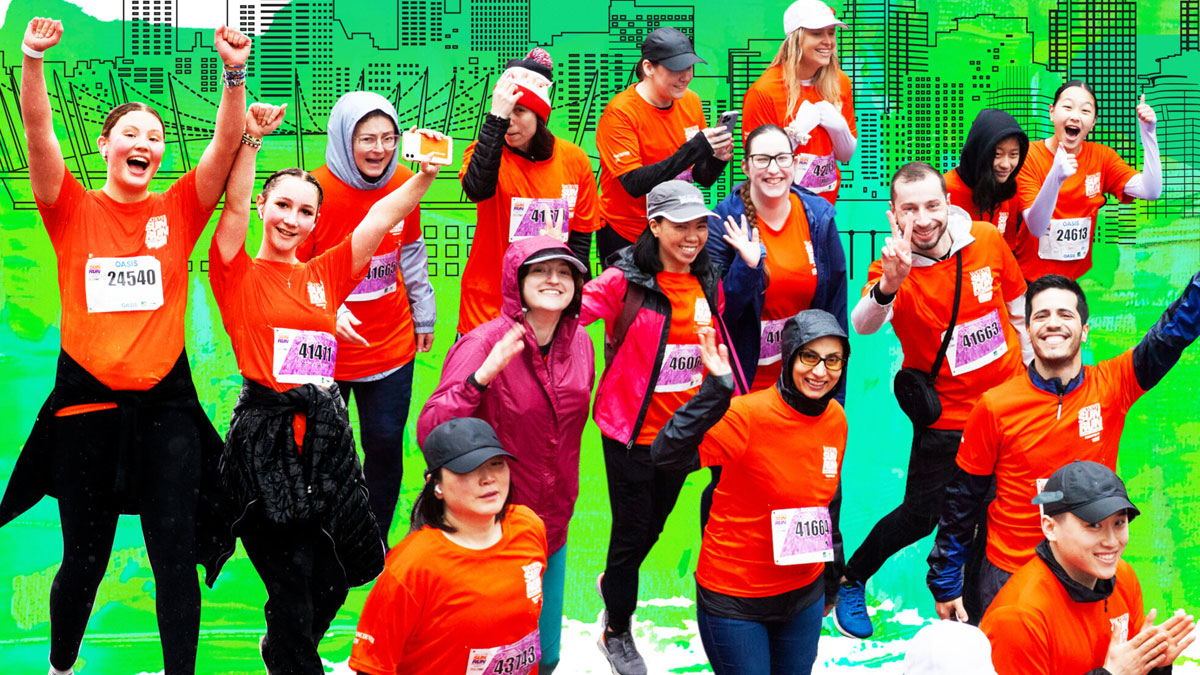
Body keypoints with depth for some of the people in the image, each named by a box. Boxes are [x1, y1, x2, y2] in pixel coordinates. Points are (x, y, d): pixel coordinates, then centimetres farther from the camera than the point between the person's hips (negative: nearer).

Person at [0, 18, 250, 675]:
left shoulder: (179, 211, 6)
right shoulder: (74, 210, 3)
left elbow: (226, 142, -6)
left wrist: (234, 73, -21)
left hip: (166, 399, 1)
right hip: (86, 398, -1)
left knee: (176, 551, -1)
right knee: (85, 557, 9)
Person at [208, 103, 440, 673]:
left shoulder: (325, 274, 14)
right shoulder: (239, 275, 4)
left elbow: (382, 217, 6)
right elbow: (235, 206, -11)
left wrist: (426, 174, -7)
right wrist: (249, 138, -23)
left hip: (325, 431, 5)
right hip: (265, 433, -5)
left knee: (335, 572, 11)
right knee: (292, 580, -2)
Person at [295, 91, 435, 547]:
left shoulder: (404, 184, -3)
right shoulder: (316, 190, -17)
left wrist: (423, 316, 19)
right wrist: (328, 313, -27)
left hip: (391, 345, 3)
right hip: (327, 350, -3)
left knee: (385, 444, 8)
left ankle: (376, 542, 27)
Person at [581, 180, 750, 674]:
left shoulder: (709, 285, 3)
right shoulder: (625, 281, -15)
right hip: (631, 431, -6)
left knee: (654, 525, 21)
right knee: (632, 531, 5)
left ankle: (615, 584, 50)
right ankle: (617, 632, 26)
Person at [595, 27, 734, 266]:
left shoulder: (691, 101, 1)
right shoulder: (620, 112, -16)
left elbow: (702, 178, 8)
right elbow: (634, 184, -24)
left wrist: (717, 159, -15)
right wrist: (694, 149, -29)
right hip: (624, 237, -5)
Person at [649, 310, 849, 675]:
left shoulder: (835, 419, -1)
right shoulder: (749, 414, -21)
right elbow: (668, 454, -34)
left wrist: (830, 580, 21)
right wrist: (716, 389, -42)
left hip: (804, 595, 6)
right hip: (734, 600, -6)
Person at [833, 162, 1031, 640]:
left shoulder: (987, 241, -11)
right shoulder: (893, 269, -21)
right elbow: (863, 326, -42)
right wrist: (887, 286, -62)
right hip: (946, 417, -4)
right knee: (922, 515, 1)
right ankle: (850, 580, 26)